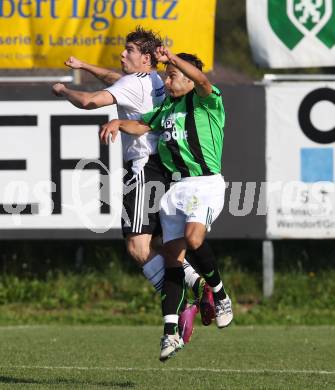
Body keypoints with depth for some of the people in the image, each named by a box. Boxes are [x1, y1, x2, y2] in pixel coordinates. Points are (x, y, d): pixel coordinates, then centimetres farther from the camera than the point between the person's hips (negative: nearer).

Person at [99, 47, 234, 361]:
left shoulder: (205, 101, 0)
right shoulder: (167, 108, 23)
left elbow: (202, 80, -21)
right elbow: (142, 125, 30)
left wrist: (173, 59, -33)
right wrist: (118, 123, 9)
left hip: (205, 182, -7)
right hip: (174, 189, 7)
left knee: (194, 239, -29)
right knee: (172, 256, -1)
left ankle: (219, 295, -5)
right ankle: (171, 332, -4)